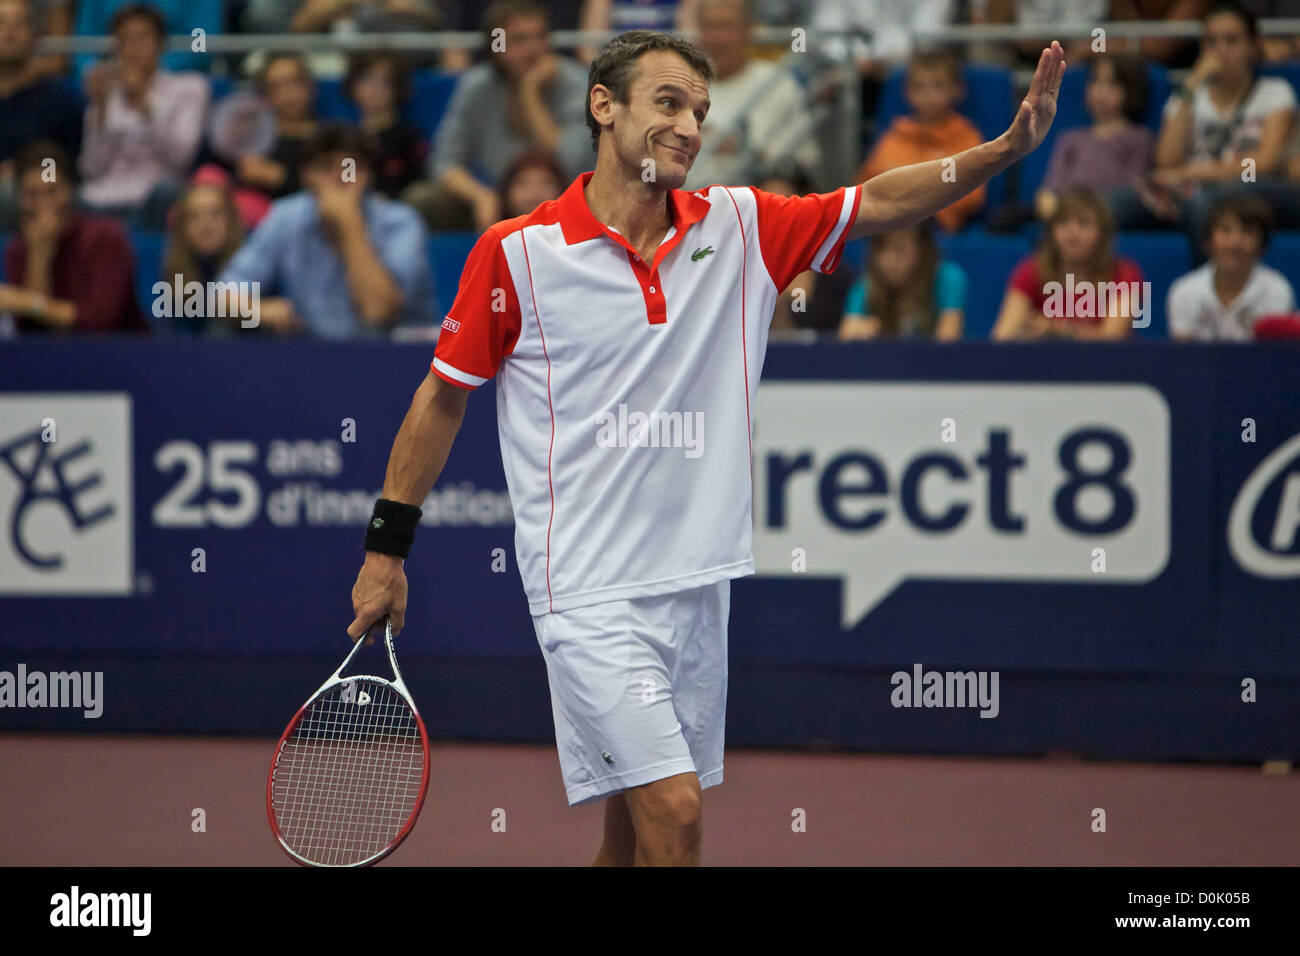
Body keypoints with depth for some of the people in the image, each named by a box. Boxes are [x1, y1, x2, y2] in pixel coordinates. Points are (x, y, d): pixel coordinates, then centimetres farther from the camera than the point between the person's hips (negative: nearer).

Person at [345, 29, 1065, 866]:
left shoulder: (739, 226, 6)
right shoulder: (516, 254, -6)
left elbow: (877, 203, 6)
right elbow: (442, 397, 3)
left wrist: (1006, 149, -9)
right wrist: (387, 546, 4)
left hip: (698, 586, 5)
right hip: (591, 595, -5)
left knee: (637, 833, 11)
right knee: (673, 812, -17)